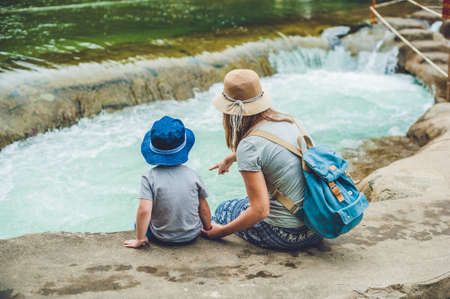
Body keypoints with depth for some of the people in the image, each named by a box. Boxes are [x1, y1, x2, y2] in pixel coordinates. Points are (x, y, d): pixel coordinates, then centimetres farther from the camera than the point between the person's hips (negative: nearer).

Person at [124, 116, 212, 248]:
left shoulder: (149, 177, -14)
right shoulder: (192, 175, -7)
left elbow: (144, 211, -21)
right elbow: (203, 208, -1)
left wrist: (140, 239, -10)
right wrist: (208, 228, 16)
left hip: (162, 237, 0)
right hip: (192, 236, 0)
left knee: (140, 222, 27)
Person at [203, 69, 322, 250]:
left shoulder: (249, 147, -20)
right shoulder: (288, 120, 3)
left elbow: (260, 211, -20)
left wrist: (221, 231, -6)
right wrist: (231, 158, 41)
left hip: (290, 235, -7)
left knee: (224, 210, 19)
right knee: (250, 200, 32)